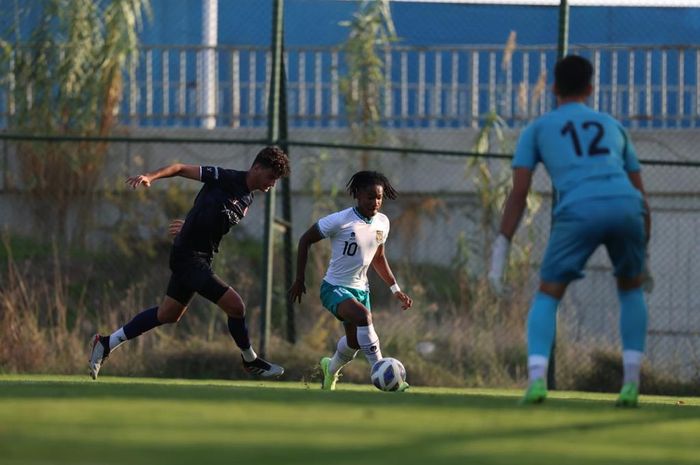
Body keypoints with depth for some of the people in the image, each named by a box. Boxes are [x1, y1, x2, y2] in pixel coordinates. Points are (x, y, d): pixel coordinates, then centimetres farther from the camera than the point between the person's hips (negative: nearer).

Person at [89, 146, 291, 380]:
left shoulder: (247, 200, 11)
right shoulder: (226, 178, -14)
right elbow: (182, 168, -10)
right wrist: (151, 176, -21)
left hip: (200, 258, 9)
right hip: (190, 257, -9)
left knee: (167, 315, 17)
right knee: (235, 305, -12)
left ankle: (106, 343, 27)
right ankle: (250, 361, 9)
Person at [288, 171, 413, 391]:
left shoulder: (382, 223, 1)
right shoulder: (341, 220, -18)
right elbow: (305, 240, -8)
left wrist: (396, 289, 12)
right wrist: (299, 280, -8)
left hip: (360, 289, 7)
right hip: (334, 288, -7)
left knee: (354, 343, 13)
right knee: (363, 316, -33)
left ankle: (330, 368, 46)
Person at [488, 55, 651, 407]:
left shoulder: (538, 129, 24)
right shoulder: (613, 127, 32)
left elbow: (519, 192, 12)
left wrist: (501, 250, 11)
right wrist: (645, 252, 35)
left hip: (578, 210, -2)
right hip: (626, 207, 2)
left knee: (547, 296, 11)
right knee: (630, 289, 26)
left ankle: (537, 378, -12)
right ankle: (631, 384, 15)